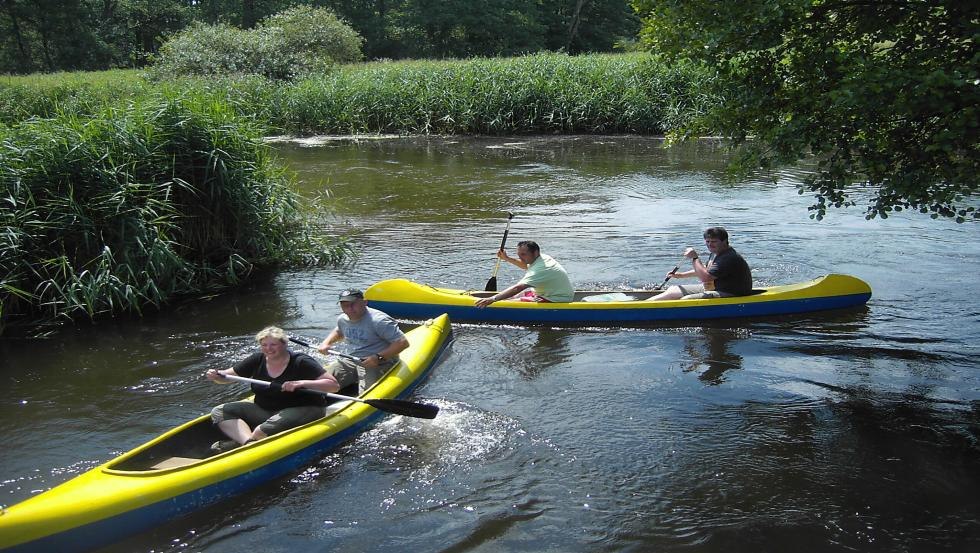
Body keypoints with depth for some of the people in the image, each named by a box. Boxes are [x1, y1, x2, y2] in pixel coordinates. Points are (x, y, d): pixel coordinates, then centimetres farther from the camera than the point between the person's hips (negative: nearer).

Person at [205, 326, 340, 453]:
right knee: (219, 412, -10)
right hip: (264, 410, 7)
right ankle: (248, 442, -30)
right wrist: (216, 376, -15)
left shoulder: (301, 362, -11)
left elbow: (334, 385, -19)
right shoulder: (258, 360, 5)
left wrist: (303, 383, -32)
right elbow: (227, 376, 9)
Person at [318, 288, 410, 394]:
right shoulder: (342, 320, 8)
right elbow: (338, 332, 35)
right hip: (351, 360, 7)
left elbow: (403, 342, -22)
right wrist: (326, 343, 15)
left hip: (378, 364, -7)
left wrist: (378, 357, -25)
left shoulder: (378, 321, -18)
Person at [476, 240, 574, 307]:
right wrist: (507, 258, 18)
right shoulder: (543, 258, 4)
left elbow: (518, 288, -37)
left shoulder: (540, 269, -28)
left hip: (558, 301, -10)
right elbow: (525, 265, 28)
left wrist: (493, 299, -39)